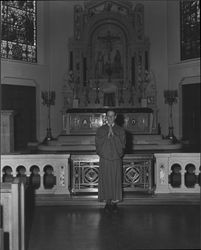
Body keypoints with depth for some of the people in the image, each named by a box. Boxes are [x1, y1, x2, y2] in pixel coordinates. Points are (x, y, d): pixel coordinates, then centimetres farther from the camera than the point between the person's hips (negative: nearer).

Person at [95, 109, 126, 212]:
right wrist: (107, 135, -13)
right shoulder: (101, 130, 6)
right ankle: (107, 202, 11)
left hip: (116, 159, 0)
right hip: (104, 159, 0)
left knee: (116, 180, 1)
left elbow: (122, 144, -5)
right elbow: (98, 143, -3)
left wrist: (113, 135, -13)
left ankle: (114, 202, 12)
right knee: (105, 180, 0)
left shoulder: (120, 130, 6)